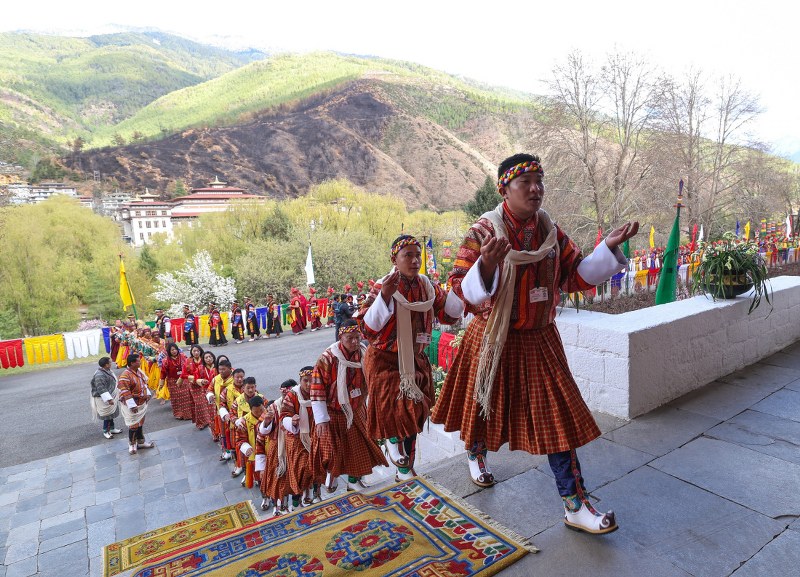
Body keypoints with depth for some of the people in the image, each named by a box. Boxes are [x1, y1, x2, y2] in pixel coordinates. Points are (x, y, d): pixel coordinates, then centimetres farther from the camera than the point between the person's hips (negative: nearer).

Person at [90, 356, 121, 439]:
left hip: (111, 396, 10)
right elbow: (101, 389, -30)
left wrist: (118, 392, 24)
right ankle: (106, 431, 17)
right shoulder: (99, 375, -27)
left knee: (111, 413, 19)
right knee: (108, 415, 1)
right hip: (104, 399, -10)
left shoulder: (107, 371, 3)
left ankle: (112, 428, 33)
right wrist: (108, 399, -32)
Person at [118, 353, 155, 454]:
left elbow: (144, 383, 16)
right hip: (132, 405, -8)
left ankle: (140, 442, 31)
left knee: (140, 423, 18)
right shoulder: (125, 376, -26)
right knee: (134, 425, 3)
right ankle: (131, 444, 22)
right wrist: (132, 405, -25)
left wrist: (148, 393, 7)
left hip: (142, 403, 8)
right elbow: (125, 393, -26)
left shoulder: (139, 371, 2)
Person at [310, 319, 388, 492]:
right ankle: (331, 473, 35)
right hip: (334, 413, -4)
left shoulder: (363, 354, -7)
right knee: (333, 450, 2)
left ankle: (354, 481, 35)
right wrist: (321, 419, -19)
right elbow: (317, 389, -19)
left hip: (356, 411, 5)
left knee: (359, 447, 12)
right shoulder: (328, 358, -22)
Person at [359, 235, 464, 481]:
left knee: (413, 413, 12)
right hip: (385, 360, -5)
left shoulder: (427, 286, -3)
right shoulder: (382, 287, -17)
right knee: (392, 411, -11)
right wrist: (385, 295, -36)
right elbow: (367, 329, -24)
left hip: (415, 360, 5)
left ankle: (405, 471, 33)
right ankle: (392, 439, 29)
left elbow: (449, 315, 4)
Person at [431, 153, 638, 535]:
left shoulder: (551, 232, 0)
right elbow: (462, 292, -21)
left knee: (558, 418, 4)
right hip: (494, 341, -3)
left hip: (539, 341, 4)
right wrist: (486, 265, -40)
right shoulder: (482, 233, -15)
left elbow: (576, 276, 7)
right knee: (486, 407, 18)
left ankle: (575, 506, 19)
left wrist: (608, 248, -5)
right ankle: (476, 454, 53)